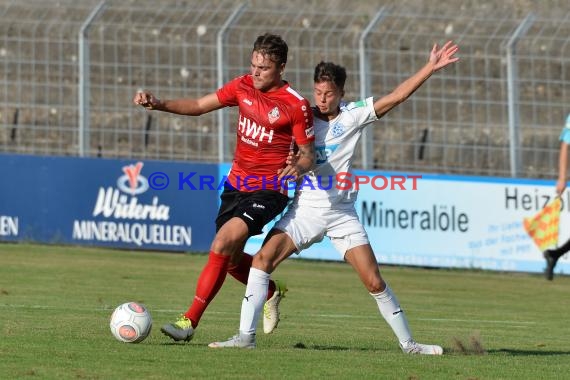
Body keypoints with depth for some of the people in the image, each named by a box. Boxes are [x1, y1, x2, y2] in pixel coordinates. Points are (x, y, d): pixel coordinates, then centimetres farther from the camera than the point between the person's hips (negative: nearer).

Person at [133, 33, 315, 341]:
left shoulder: (296, 105, -14)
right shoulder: (243, 87, 2)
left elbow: (308, 154, -8)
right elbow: (198, 106, 6)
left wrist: (298, 167, -31)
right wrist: (157, 104, -8)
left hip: (267, 191, -7)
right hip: (236, 184, 7)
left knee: (222, 243, -22)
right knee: (231, 260, 12)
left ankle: (190, 321, -19)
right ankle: (271, 293, 44)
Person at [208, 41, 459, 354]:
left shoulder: (353, 115, -1)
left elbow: (397, 96, -4)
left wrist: (431, 67, -9)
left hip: (343, 213, -1)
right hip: (306, 208, 1)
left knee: (374, 281, -3)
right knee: (263, 258, -18)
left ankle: (407, 342, 11)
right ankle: (246, 335, -16)